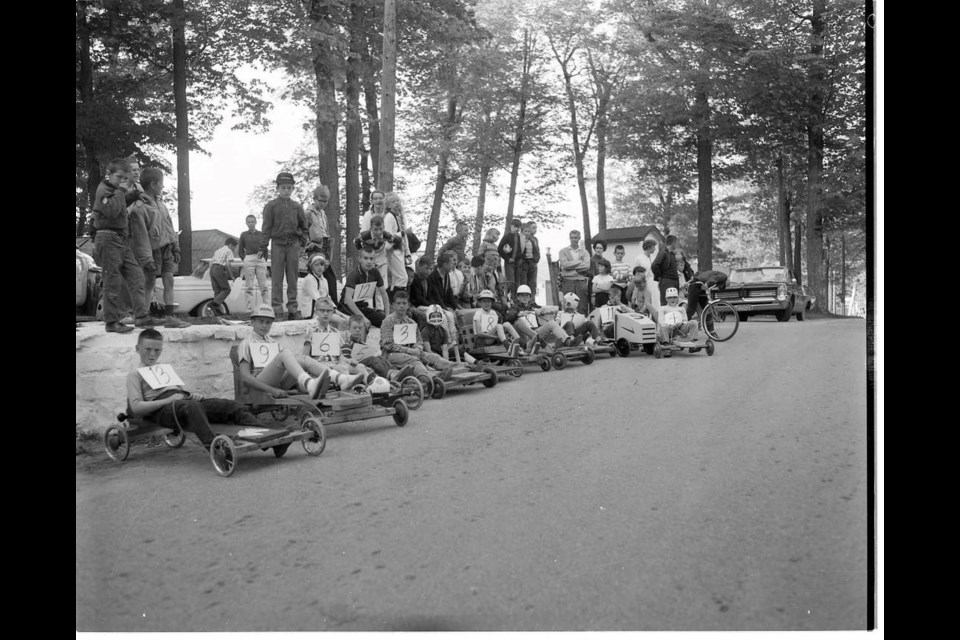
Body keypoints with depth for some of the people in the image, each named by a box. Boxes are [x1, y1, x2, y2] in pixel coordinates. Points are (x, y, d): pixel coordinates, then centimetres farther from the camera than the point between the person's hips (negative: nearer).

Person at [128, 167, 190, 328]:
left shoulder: (159, 202, 10)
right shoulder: (138, 208, -14)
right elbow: (140, 236, -16)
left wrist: (175, 246, 13)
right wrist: (147, 259, -18)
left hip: (166, 247, 6)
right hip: (153, 249, -6)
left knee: (169, 281, 1)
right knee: (150, 284, 3)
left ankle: (169, 317, 2)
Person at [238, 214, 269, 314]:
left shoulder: (261, 234, 12)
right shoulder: (243, 235, 10)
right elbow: (240, 251, 13)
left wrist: (265, 262, 7)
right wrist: (245, 261, 1)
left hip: (261, 260, 1)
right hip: (248, 260, -1)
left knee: (263, 286, -5)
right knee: (249, 286, -3)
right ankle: (249, 308, -3)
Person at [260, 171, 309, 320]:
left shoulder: (296, 206, 10)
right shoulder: (271, 206, 2)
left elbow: (304, 225, 18)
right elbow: (266, 227, 0)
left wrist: (303, 240, 5)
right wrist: (263, 247, -5)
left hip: (293, 244, 2)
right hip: (278, 243, -2)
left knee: (293, 276, 3)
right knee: (277, 277, -2)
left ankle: (292, 308, 7)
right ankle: (277, 307, 0)